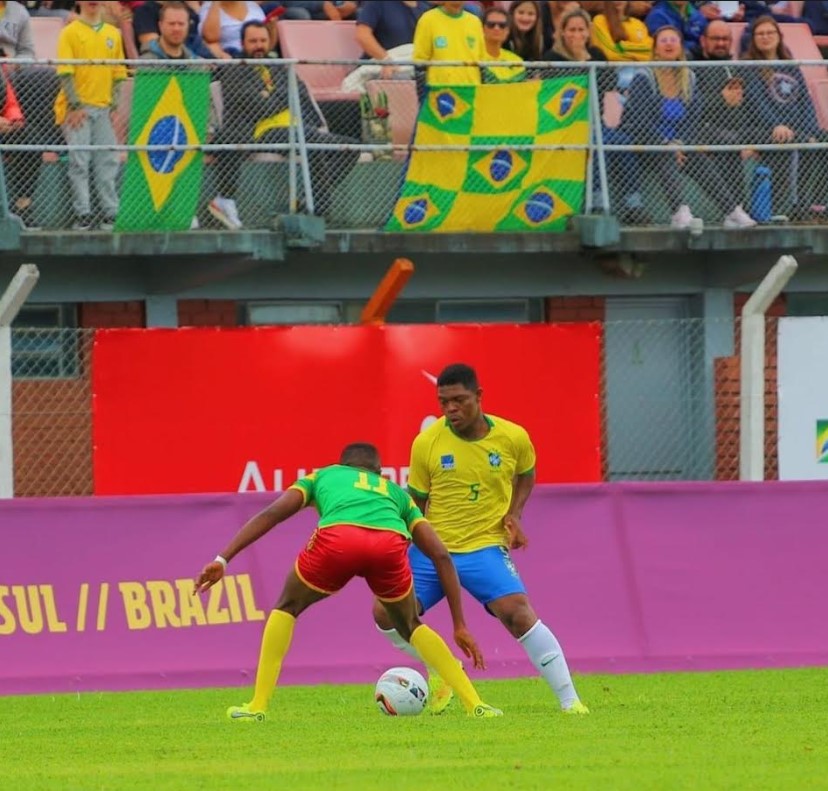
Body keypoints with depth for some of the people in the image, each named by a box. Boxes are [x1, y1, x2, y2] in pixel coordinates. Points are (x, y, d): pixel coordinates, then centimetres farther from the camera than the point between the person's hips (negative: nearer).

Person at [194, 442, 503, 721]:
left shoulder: (323, 476, 39)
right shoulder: (396, 492, 42)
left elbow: (272, 514, 23)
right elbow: (441, 555, 33)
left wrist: (223, 560, 17)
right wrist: (460, 626, 34)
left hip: (338, 537, -2)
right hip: (390, 541, 2)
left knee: (287, 608, 26)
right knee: (410, 626, 28)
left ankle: (257, 707, 18)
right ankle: (474, 704, 17)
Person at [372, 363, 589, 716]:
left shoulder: (513, 438, -6)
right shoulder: (426, 443, -7)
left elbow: (525, 476, 16)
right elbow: (416, 502, 7)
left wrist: (514, 514, 0)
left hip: (485, 547, -2)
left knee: (518, 613, -23)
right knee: (386, 613, -8)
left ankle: (569, 700, -15)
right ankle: (439, 670, 22)